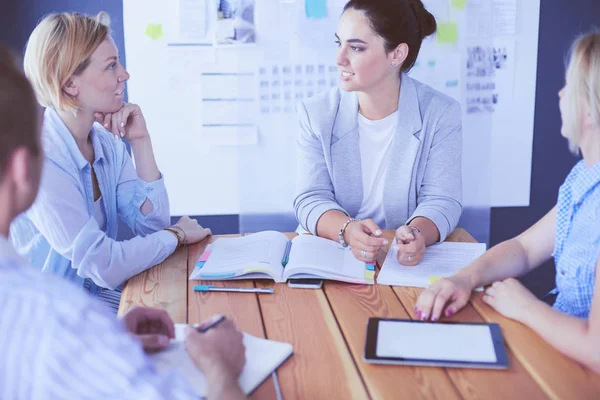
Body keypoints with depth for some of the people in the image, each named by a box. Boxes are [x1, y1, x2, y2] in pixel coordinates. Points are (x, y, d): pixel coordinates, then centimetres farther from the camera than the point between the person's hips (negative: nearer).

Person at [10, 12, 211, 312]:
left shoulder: (106, 141, -1)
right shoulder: (38, 159, -25)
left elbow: (152, 224, -1)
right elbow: (105, 266, -27)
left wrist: (141, 141, -10)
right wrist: (177, 234, -11)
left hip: (98, 298, 7)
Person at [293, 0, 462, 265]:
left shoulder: (441, 115, -6)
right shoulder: (316, 114, -3)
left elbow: (441, 200, -9)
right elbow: (311, 199, -7)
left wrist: (417, 234, -31)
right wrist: (348, 231, -28)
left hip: (408, 262, 1)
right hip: (331, 256, -1)